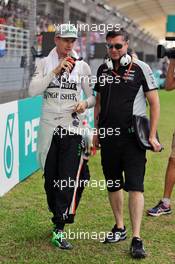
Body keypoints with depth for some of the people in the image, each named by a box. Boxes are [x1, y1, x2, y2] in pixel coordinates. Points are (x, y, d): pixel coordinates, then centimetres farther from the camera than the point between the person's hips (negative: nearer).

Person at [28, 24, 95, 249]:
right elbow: (33, 91, -9)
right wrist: (55, 71, -15)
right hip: (48, 127, 1)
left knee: (68, 179, -9)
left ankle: (59, 230, -7)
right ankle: (58, 216, 27)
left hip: (72, 128, -1)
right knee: (50, 177, 6)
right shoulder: (45, 63, 6)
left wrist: (85, 103, -12)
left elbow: (92, 96, 11)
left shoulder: (82, 66, 7)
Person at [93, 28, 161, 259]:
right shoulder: (103, 69, 10)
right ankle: (119, 228, 29)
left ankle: (136, 239, -5)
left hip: (133, 137, -5)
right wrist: (96, 131, 14)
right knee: (113, 185, 12)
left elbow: (154, 103, -3)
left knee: (135, 186, -8)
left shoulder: (140, 69, -5)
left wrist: (152, 136, -8)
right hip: (109, 136, 5)